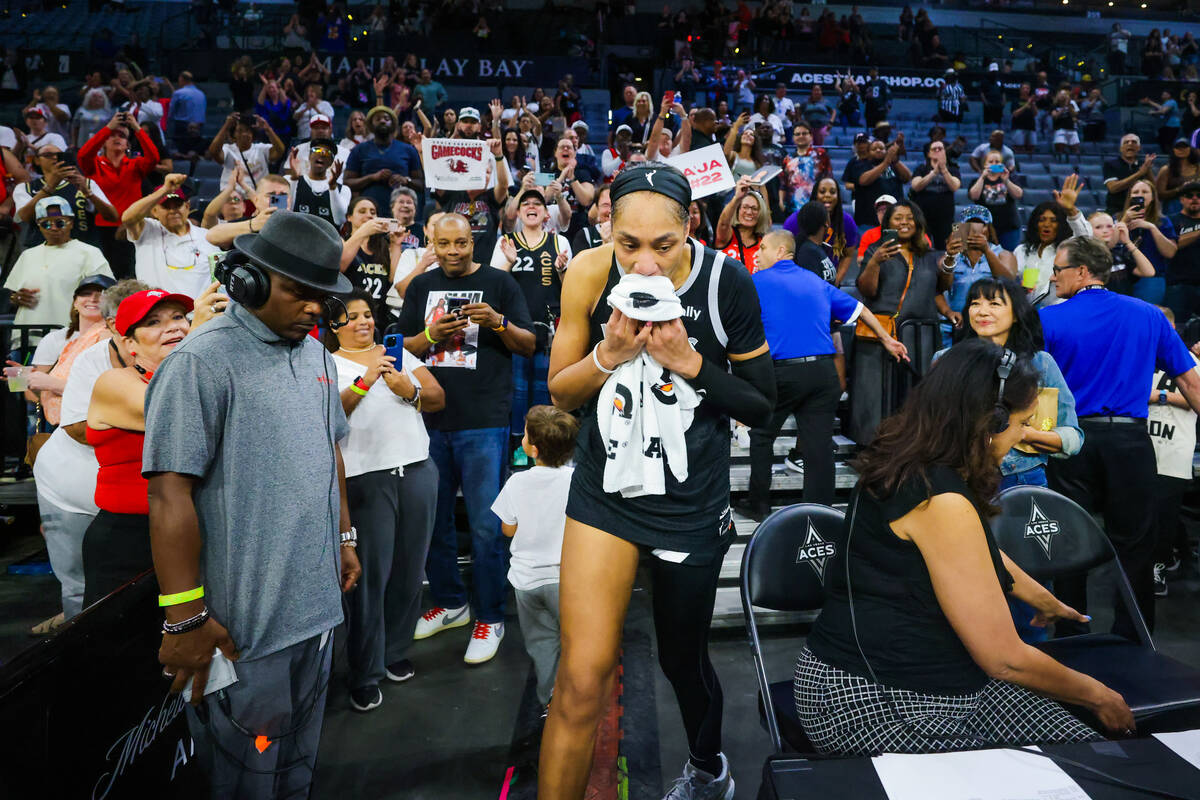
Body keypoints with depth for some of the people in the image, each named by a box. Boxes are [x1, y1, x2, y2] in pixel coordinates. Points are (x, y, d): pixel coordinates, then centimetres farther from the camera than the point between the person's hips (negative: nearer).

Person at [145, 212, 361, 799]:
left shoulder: (315, 354, 8)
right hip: (242, 620, -7)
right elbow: (170, 493, -19)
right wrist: (185, 618, -18)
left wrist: (344, 537, 19)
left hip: (316, 602, 7)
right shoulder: (203, 361, -16)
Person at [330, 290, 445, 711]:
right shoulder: (328, 365, 5)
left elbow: (438, 398, 9)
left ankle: (395, 653, 28)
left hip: (418, 470, 4)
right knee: (371, 576, -1)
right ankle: (366, 673, 13)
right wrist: (365, 380, -21)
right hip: (367, 478, -4)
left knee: (410, 570, 10)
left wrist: (410, 390, -9)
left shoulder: (399, 354, 16)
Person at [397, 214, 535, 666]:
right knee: (433, 518, 12)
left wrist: (499, 323, -16)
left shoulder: (499, 283, 4)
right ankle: (449, 602, 31)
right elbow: (403, 347, 13)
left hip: (484, 423, -4)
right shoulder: (422, 286, 14)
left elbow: (530, 345, 2)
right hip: (430, 419, 4)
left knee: (485, 524, -3)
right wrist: (431, 334, -8)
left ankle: (489, 618, 12)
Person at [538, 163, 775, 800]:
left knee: (682, 656, 19)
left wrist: (690, 363, -22)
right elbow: (561, 393, -3)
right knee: (582, 680, -6)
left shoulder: (727, 283, -14)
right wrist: (610, 353, -22)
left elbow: (761, 405, -6)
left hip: (692, 499, 0)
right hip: (606, 486, 1)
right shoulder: (591, 273, -11)